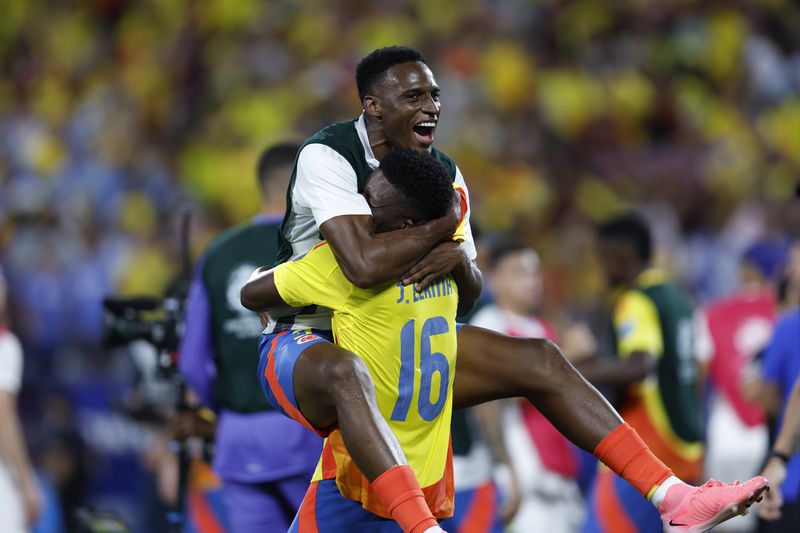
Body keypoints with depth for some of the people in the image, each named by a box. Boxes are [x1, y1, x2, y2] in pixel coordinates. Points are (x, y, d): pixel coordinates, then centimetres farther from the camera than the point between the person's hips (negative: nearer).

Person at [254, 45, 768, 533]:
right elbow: (364, 265, -36)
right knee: (344, 372, -43)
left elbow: (468, 296, 8)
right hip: (305, 344, -7)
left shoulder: (444, 173, 3)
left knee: (537, 360, -3)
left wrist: (459, 258, -17)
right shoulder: (326, 156, -20)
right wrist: (445, 223, -20)